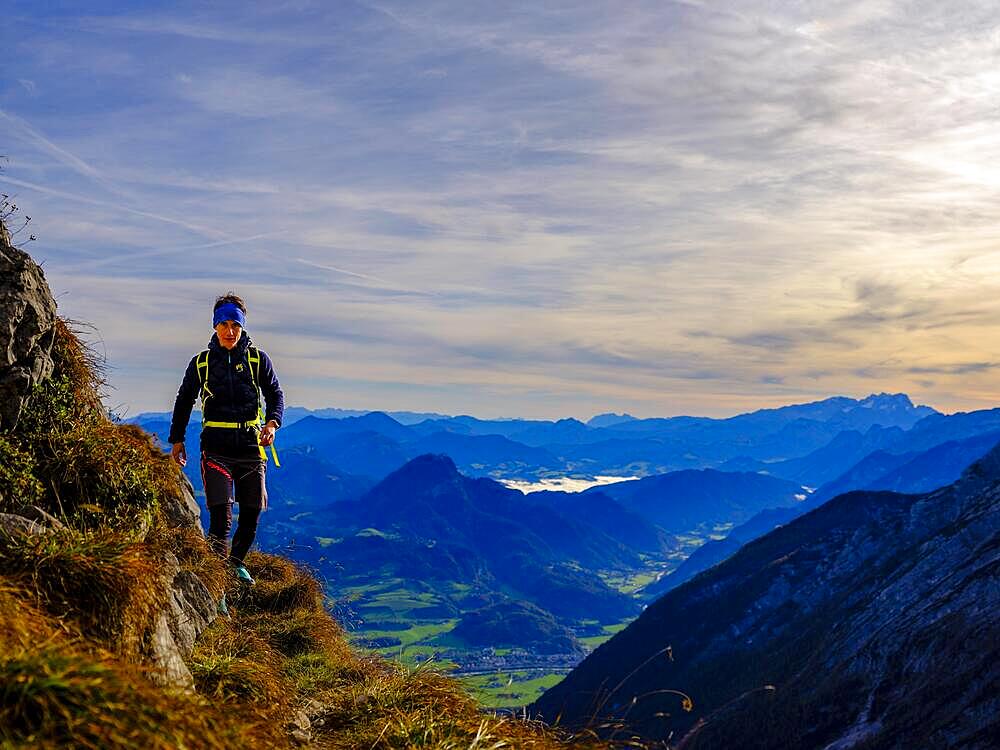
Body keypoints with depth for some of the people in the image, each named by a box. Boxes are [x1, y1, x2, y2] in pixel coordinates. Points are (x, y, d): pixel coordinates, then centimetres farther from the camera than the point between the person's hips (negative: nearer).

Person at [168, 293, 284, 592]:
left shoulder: (258, 359, 5)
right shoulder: (201, 362, 6)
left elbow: (275, 394, 8)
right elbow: (184, 401, 17)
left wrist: (272, 423, -12)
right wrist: (176, 440, 16)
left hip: (251, 446, 2)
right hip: (216, 449, -2)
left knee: (251, 513, 10)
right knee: (221, 515, -15)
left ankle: (237, 561, 34)